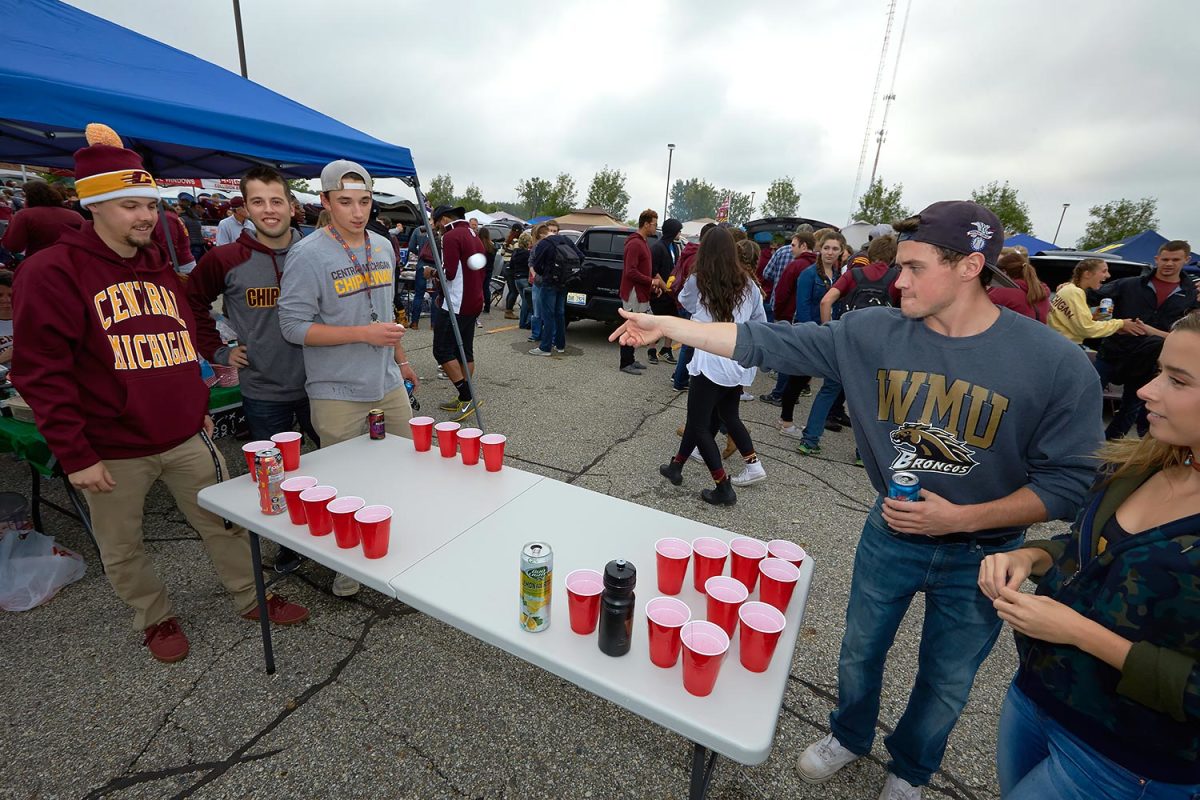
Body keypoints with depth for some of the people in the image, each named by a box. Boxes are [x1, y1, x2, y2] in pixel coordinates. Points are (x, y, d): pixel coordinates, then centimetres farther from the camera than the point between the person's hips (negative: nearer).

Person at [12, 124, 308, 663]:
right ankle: (154, 618, 37)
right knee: (122, 548, 14)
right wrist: (75, 455, -14)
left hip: (186, 437, 5)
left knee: (225, 522, 12)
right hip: (113, 451, -4)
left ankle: (250, 598, 30)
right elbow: (41, 374, -12)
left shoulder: (159, 268, 11)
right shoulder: (51, 272, -9)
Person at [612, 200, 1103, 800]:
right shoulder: (875, 332, -16)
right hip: (890, 533, 1)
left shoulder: (1060, 365, -20)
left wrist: (961, 518, -26)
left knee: (945, 681, 22)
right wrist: (666, 324, -24)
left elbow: (1068, 483, -13)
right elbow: (766, 342, -19)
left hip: (981, 556, -1)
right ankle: (850, 736, 53)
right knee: (860, 651, 21)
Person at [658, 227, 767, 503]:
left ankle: (723, 488, 5)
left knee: (699, 424, 4)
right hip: (740, 363, 5)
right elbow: (761, 322, 12)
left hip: (712, 362, -5)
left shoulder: (698, 282, -1)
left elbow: (685, 302, 20)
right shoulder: (747, 283, 7)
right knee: (729, 416, 23)